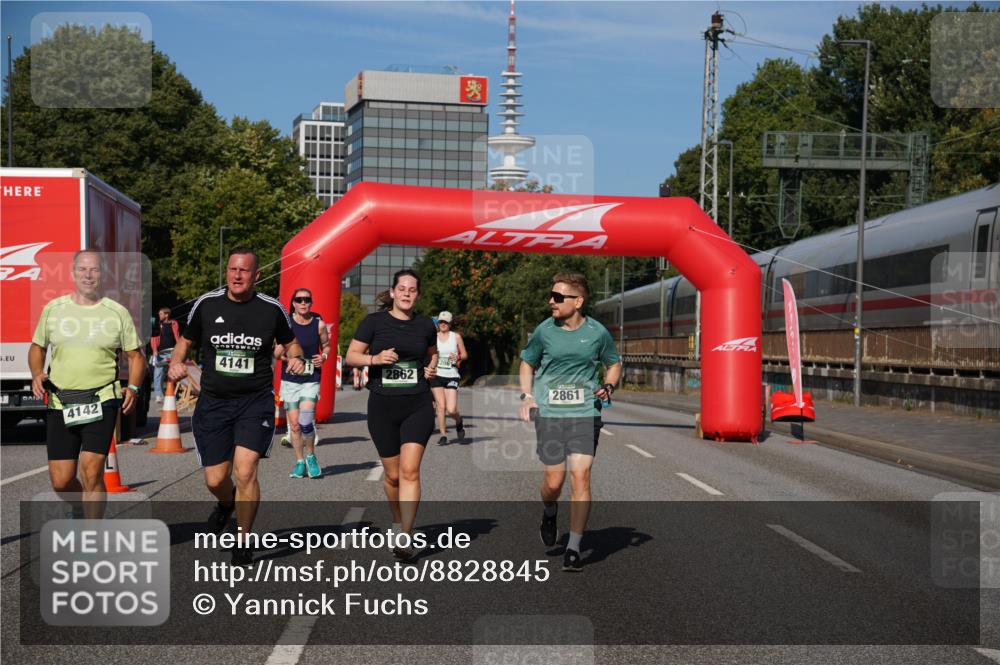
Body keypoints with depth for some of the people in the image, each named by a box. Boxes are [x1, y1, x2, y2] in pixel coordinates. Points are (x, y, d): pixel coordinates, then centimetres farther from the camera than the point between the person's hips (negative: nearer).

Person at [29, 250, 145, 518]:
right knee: (61, 481, 2)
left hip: (102, 400, -2)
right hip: (60, 403, 2)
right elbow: (37, 347, 19)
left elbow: (136, 356, 9)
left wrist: (133, 388, -8)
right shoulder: (53, 309, 8)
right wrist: (37, 374, -1)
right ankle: (80, 508, 36)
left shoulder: (117, 313, 4)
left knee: (91, 472, -14)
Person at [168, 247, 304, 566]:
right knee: (215, 480, 4)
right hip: (213, 402, 2)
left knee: (245, 470, -17)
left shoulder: (272, 309, -2)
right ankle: (227, 504, 44)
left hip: (256, 401, -2)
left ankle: (242, 542, 2)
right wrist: (176, 362, -7)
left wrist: (295, 357, -7)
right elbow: (185, 340, 13)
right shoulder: (206, 304, 0)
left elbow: (290, 342, 15)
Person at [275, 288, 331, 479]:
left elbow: (326, 346, 16)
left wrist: (324, 357, -6)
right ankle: (300, 462, 21)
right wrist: (284, 343, -19)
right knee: (294, 424, 5)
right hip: (290, 379, 1)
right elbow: (277, 355, 2)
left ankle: (310, 456, 10)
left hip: (311, 379, -1)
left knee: (306, 422, -15)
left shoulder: (319, 324, 0)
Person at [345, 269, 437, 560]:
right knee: (392, 474, 9)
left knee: (410, 470, -14)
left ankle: (405, 537, -16)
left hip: (418, 406, 0)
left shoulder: (425, 325, 7)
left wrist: (431, 367, 5)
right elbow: (351, 356, -1)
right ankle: (398, 522, 35)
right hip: (382, 406, 0)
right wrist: (374, 358, -19)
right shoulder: (374, 321, 0)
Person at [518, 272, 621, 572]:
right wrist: (527, 396, 3)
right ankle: (549, 513, 36)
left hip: (585, 413, -1)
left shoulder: (597, 333, 0)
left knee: (580, 475, -9)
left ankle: (573, 549, -1)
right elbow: (527, 362, 17)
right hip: (549, 413, 1)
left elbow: (614, 365, 16)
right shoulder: (544, 331, 1)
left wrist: (608, 387, -3)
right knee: (554, 480, -2)